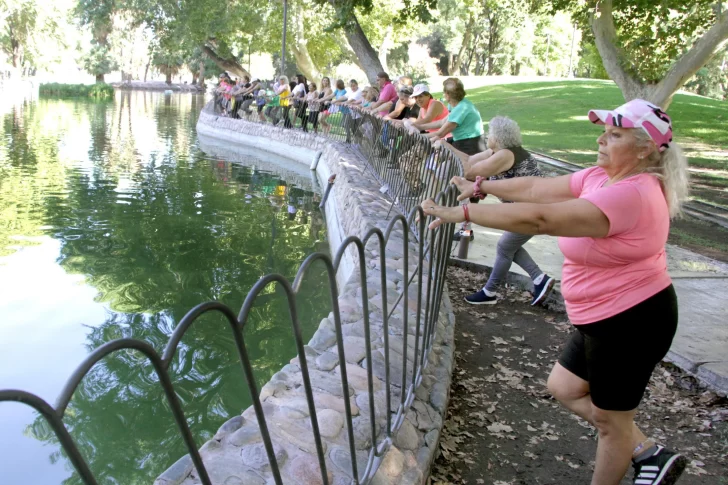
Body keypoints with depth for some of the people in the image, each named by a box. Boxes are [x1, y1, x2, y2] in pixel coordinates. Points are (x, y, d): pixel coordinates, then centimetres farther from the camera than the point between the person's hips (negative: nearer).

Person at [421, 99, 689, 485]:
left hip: (632, 321, -10)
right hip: (605, 317, 10)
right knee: (564, 387, 20)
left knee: (610, 418, 10)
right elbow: (537, 188, 5)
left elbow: (540, 219, -36)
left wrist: (461, 213, -34)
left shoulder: (629, 194, -30)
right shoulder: (602, 177, 0)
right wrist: (480, 187, 1)